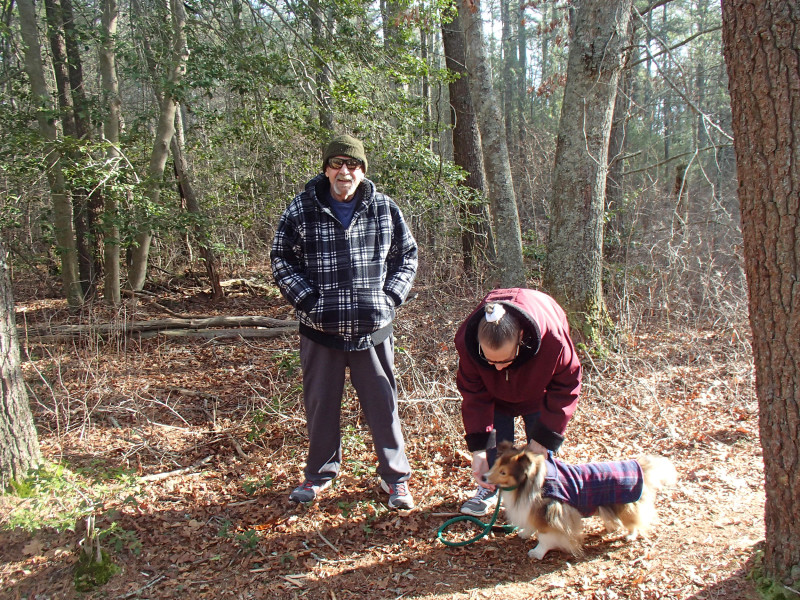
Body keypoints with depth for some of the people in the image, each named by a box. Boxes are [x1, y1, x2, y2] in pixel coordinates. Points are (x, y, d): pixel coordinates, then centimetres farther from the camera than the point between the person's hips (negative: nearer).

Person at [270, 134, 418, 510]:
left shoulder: (384, 209, 1)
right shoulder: (302, 210, -2)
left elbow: (406, 256, 10)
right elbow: (282, 260, 3)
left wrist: (390, 297, -1)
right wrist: (308, 300, -7)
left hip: (372, 329, 0)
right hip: (320, 328, 0)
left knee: (383, 404, 6)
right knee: (320, 405, 13)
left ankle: (395, 478, 23)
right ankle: (320, 474, 33)